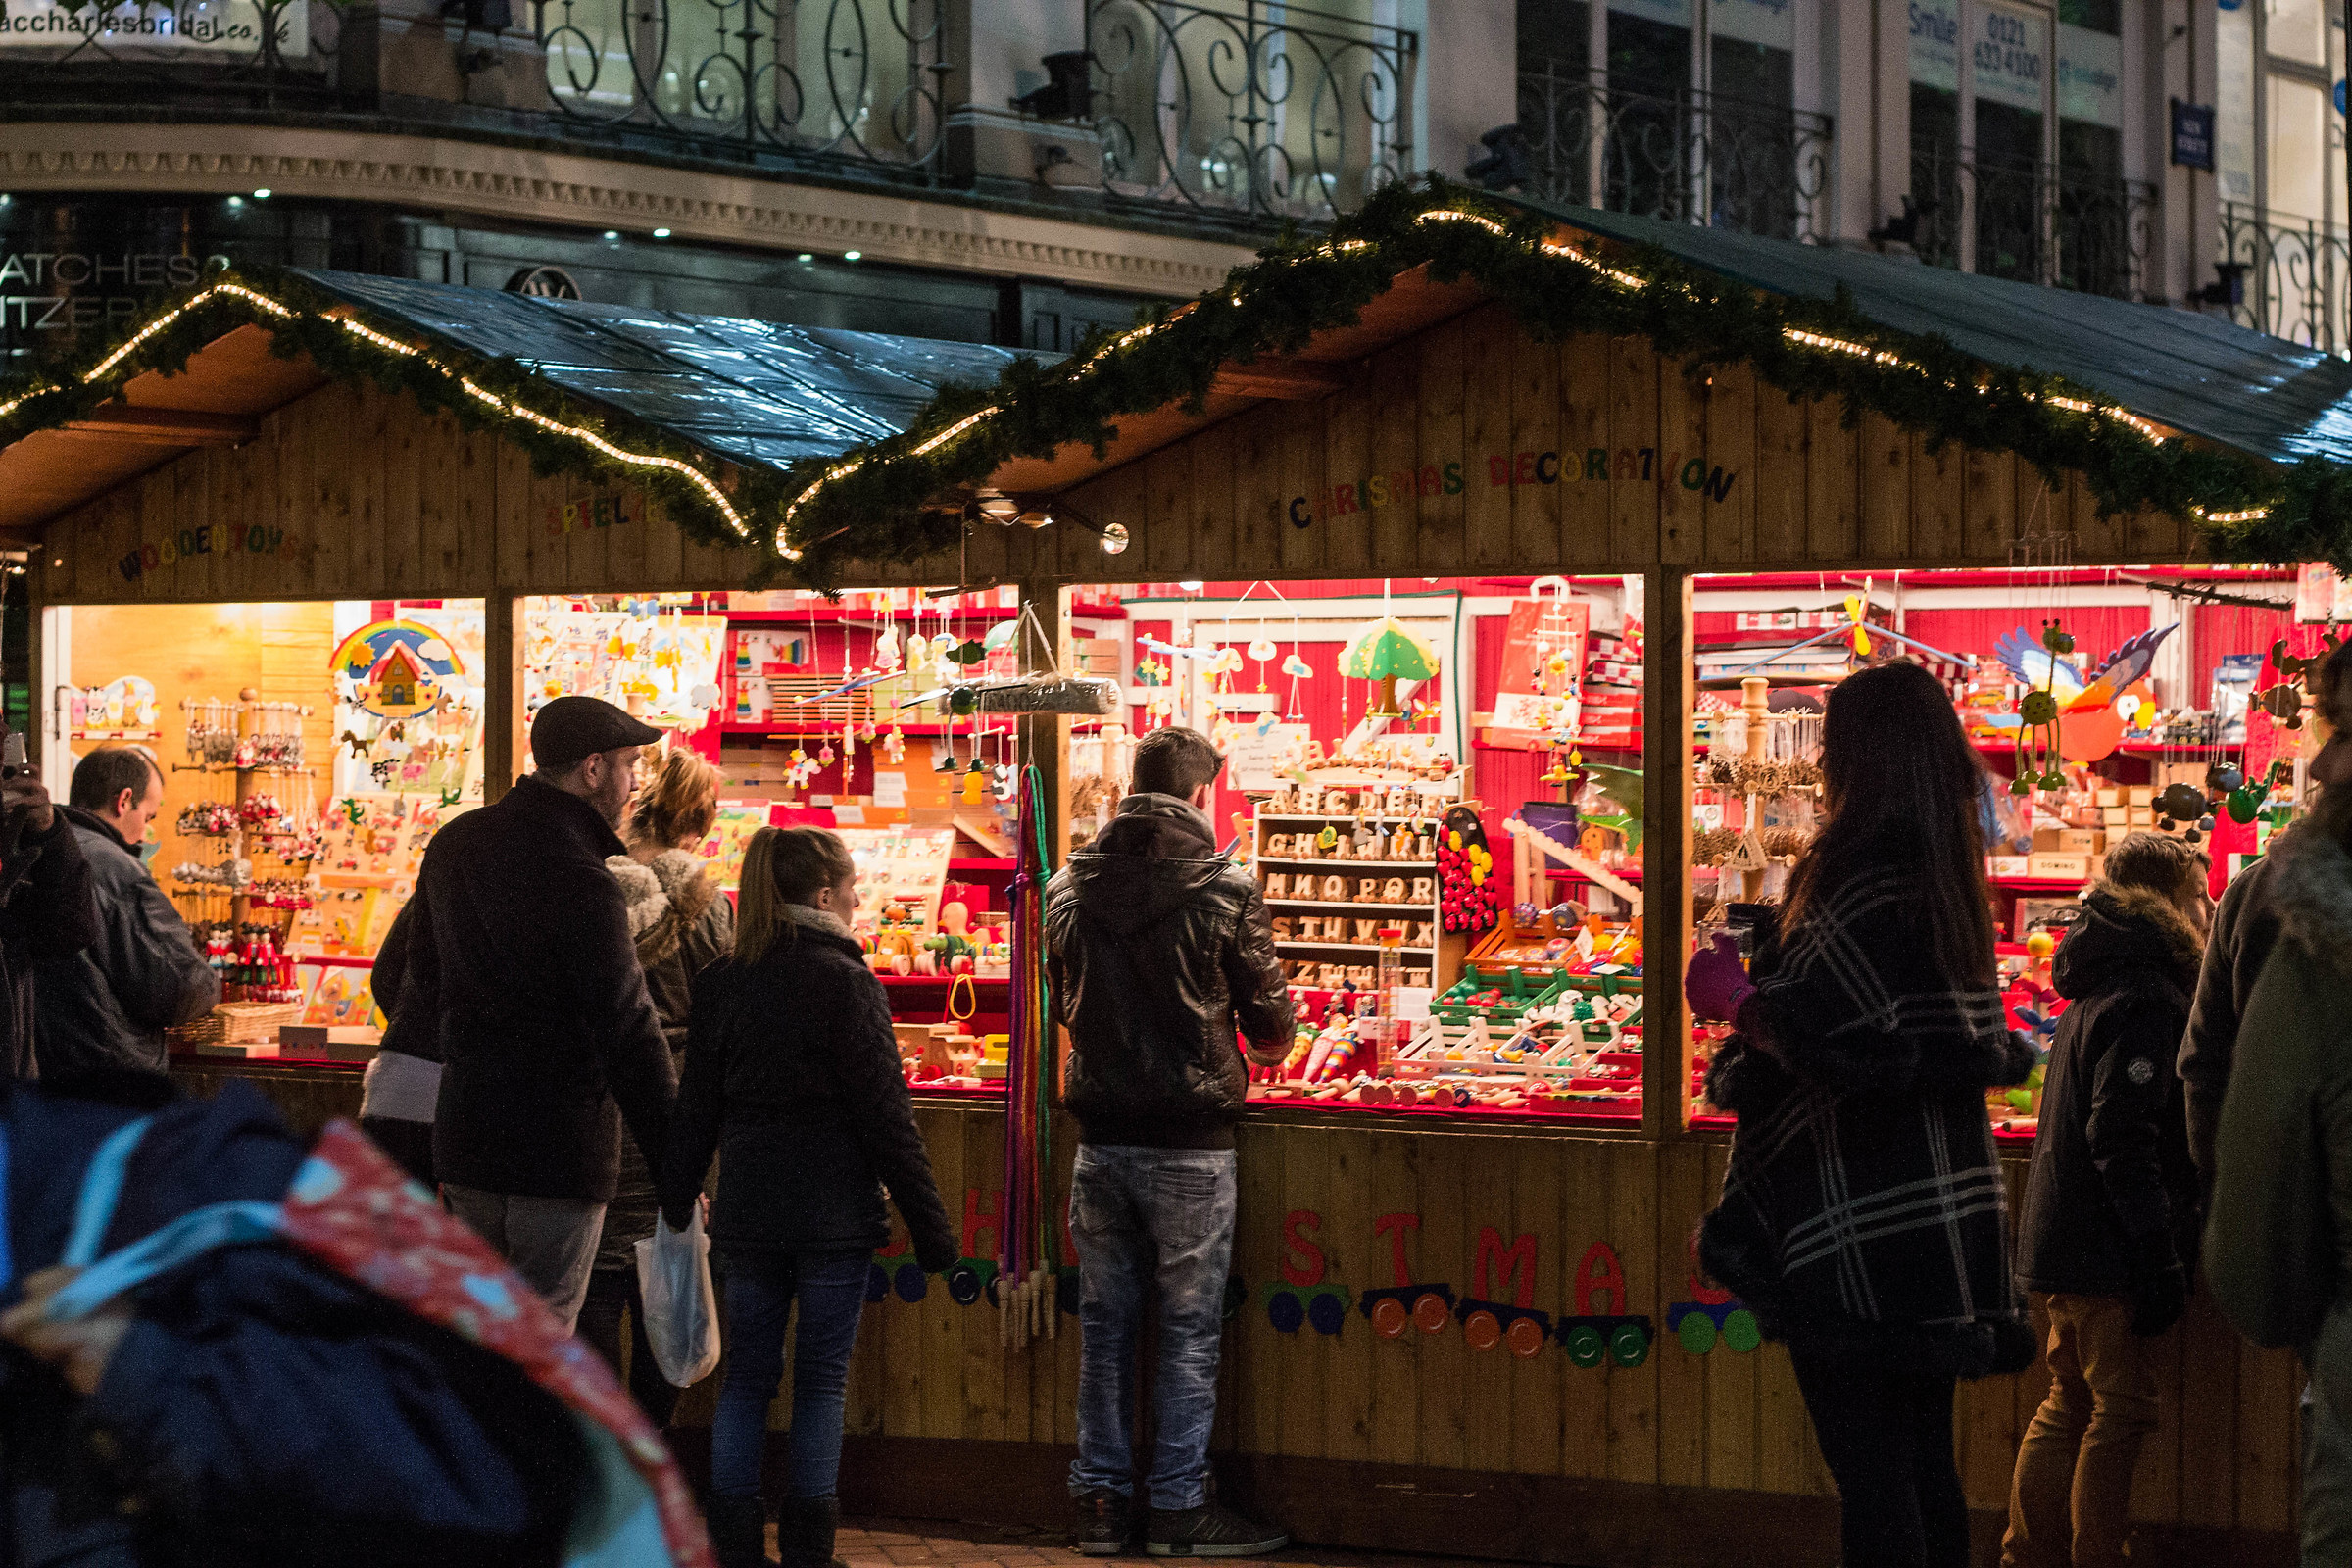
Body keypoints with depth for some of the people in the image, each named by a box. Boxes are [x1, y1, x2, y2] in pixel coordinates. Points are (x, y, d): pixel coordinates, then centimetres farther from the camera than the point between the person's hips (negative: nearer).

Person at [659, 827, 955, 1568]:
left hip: (747, 1212, 4)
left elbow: (694, 1114, 8)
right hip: (835, 1214, -4)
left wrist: (675, 1210, 16)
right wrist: (930, 1225, -6)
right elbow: (885, 1115, -10)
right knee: (822, 1379, 4)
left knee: (746, 1376, 10)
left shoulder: (718, 984, 5)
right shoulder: (846, 981, -10)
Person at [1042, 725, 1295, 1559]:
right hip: (1190, 1139, -4)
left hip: (1100, 1135, 4)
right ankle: (1178, 1506, 8)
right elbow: (1270, 1021, -3)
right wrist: (1266, 1047, 21)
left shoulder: (1067, 888, 2)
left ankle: (1100, 1498, 16)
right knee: (1189, 1328, 4)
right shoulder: (1227, 890, -11)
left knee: (1103, 1321, 11)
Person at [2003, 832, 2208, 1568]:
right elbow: (2124, 1140, -23)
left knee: (2070, 1408, 15)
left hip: (2061, 1245, 10)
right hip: (2106, 1255, -10)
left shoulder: (2102, 988, 15)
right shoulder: (2144, 999, -16)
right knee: (2123, 1411, -4)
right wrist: (2161, 1259, -22)